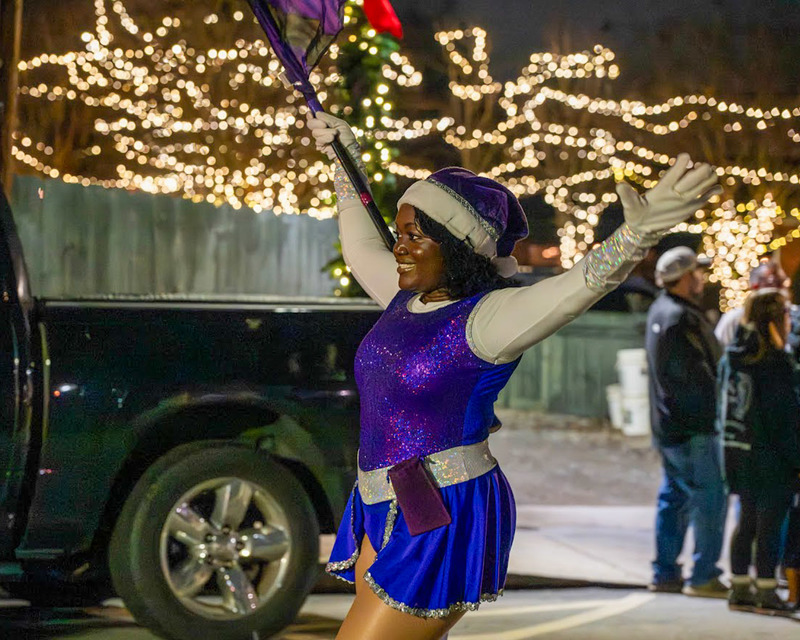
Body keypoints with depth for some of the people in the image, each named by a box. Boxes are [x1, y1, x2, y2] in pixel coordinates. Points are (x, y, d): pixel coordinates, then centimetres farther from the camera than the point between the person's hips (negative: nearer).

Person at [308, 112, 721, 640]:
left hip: (444, 521, -8)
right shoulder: (408, 299, 9)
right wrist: (345, 157, 38)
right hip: (385, 512, 8)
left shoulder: (485, 319, -13)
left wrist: (640, 233, -46)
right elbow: (361, 247, 30)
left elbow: (577, 286, -29)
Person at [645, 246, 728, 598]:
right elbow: (697, 374, -21)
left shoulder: (660, 310, 15)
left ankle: (665, 573, 17)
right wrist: (720, 405, -14)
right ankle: (704, 576, -4)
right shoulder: (681, 317, -18)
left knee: (673, 496, 14)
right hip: (693, 425, -10)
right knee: (711, 497, -5)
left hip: (667, 424, 10)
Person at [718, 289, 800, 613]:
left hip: (737, 453, 7)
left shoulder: (730, 358, 6)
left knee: (746, 522, 16)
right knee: (770, 525, 0)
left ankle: (740, 588, 20)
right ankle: (766, 591, 4)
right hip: (770, 457, -7)